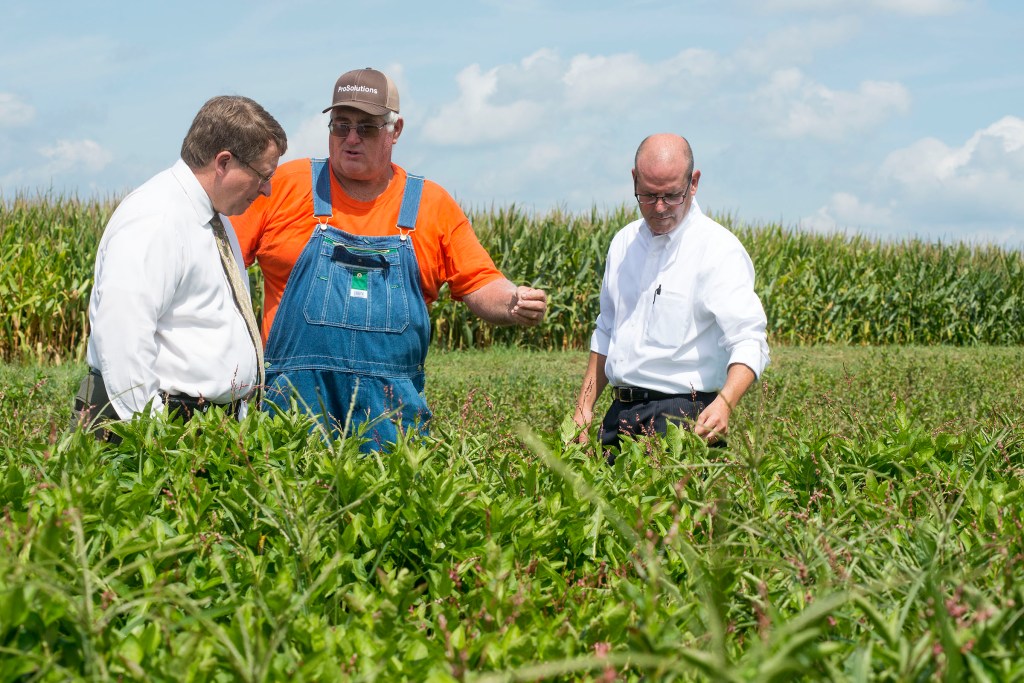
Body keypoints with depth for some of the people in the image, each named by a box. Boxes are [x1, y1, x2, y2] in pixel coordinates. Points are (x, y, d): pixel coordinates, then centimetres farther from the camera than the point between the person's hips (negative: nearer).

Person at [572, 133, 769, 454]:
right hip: (619, 415, 6)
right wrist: (584, 406, 16)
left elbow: (748, 342, -19)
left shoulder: (719, 250, -9)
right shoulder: (624, 243, 12)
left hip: (684, 420, -6)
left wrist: (724, 403, -36)